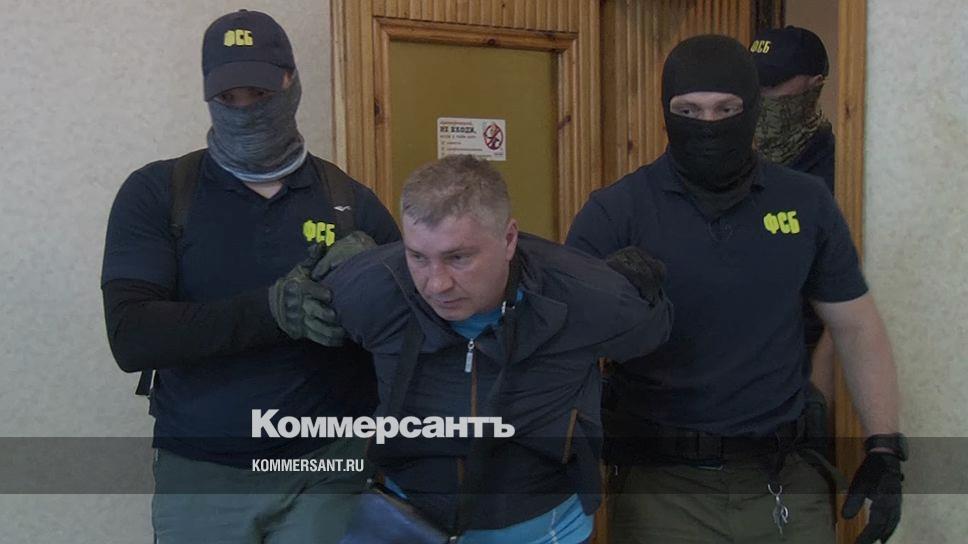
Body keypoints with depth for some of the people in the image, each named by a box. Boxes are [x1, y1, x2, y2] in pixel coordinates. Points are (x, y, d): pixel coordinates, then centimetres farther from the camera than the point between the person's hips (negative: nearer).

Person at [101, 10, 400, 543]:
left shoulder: (350, 201, 0)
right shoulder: (154, 193, -3)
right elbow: (132, 337, -15)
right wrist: (270, 310, -25)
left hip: (327, 464, 1)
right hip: (198, 474, 0)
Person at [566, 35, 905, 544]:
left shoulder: (807, 202, 3)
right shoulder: (614, 212, -7)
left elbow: (856, 327, 9)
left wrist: (884, 449, 4)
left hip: (784, 478, 3)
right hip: (661, 481, -3)